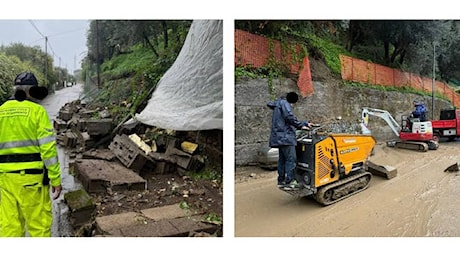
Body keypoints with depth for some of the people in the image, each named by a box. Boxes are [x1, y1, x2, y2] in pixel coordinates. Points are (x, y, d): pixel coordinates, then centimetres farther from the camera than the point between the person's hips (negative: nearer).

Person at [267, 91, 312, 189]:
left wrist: (305, 123, 25)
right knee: (291, 159, -9)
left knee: (282, 159, 13)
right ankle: (289, 182, -9)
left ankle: (281, 181, 17)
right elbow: (290, 117, -20)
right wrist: (301, 125, -9)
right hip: (285, 136, -10)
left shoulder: (279, 104, 26)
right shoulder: (284, 103, -4)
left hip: (280, 137, 10)